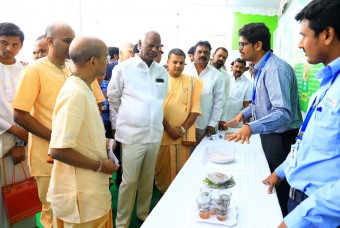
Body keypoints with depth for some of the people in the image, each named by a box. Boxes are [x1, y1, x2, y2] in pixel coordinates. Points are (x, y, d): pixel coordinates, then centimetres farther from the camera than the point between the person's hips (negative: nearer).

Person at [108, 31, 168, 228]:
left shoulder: (162, 72, 6)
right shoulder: (124, 68, -6)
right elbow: (113, 98, 4)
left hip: (155, 134, 4)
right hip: (132, 135, -4)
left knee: (148, 179, 17)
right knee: (129, 181, 3)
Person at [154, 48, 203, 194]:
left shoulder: (192, 81, 5)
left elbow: (195, 109, 2)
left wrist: (183, 129, -8)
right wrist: (169, 128, -11)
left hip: (183, 135, 1)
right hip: (162, 133, 0)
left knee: (181, 169, 6)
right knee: (161, 168, 9)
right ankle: (162, 195, 27)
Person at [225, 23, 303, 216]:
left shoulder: (276, 69, -25)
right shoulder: (261, 68, 5)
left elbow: (283, 113, -35)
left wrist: (251, 127, -46)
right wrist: (243, 114, 7)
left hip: (280, 137, -9)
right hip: (269, 134, 9)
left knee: (276, 190, 7)